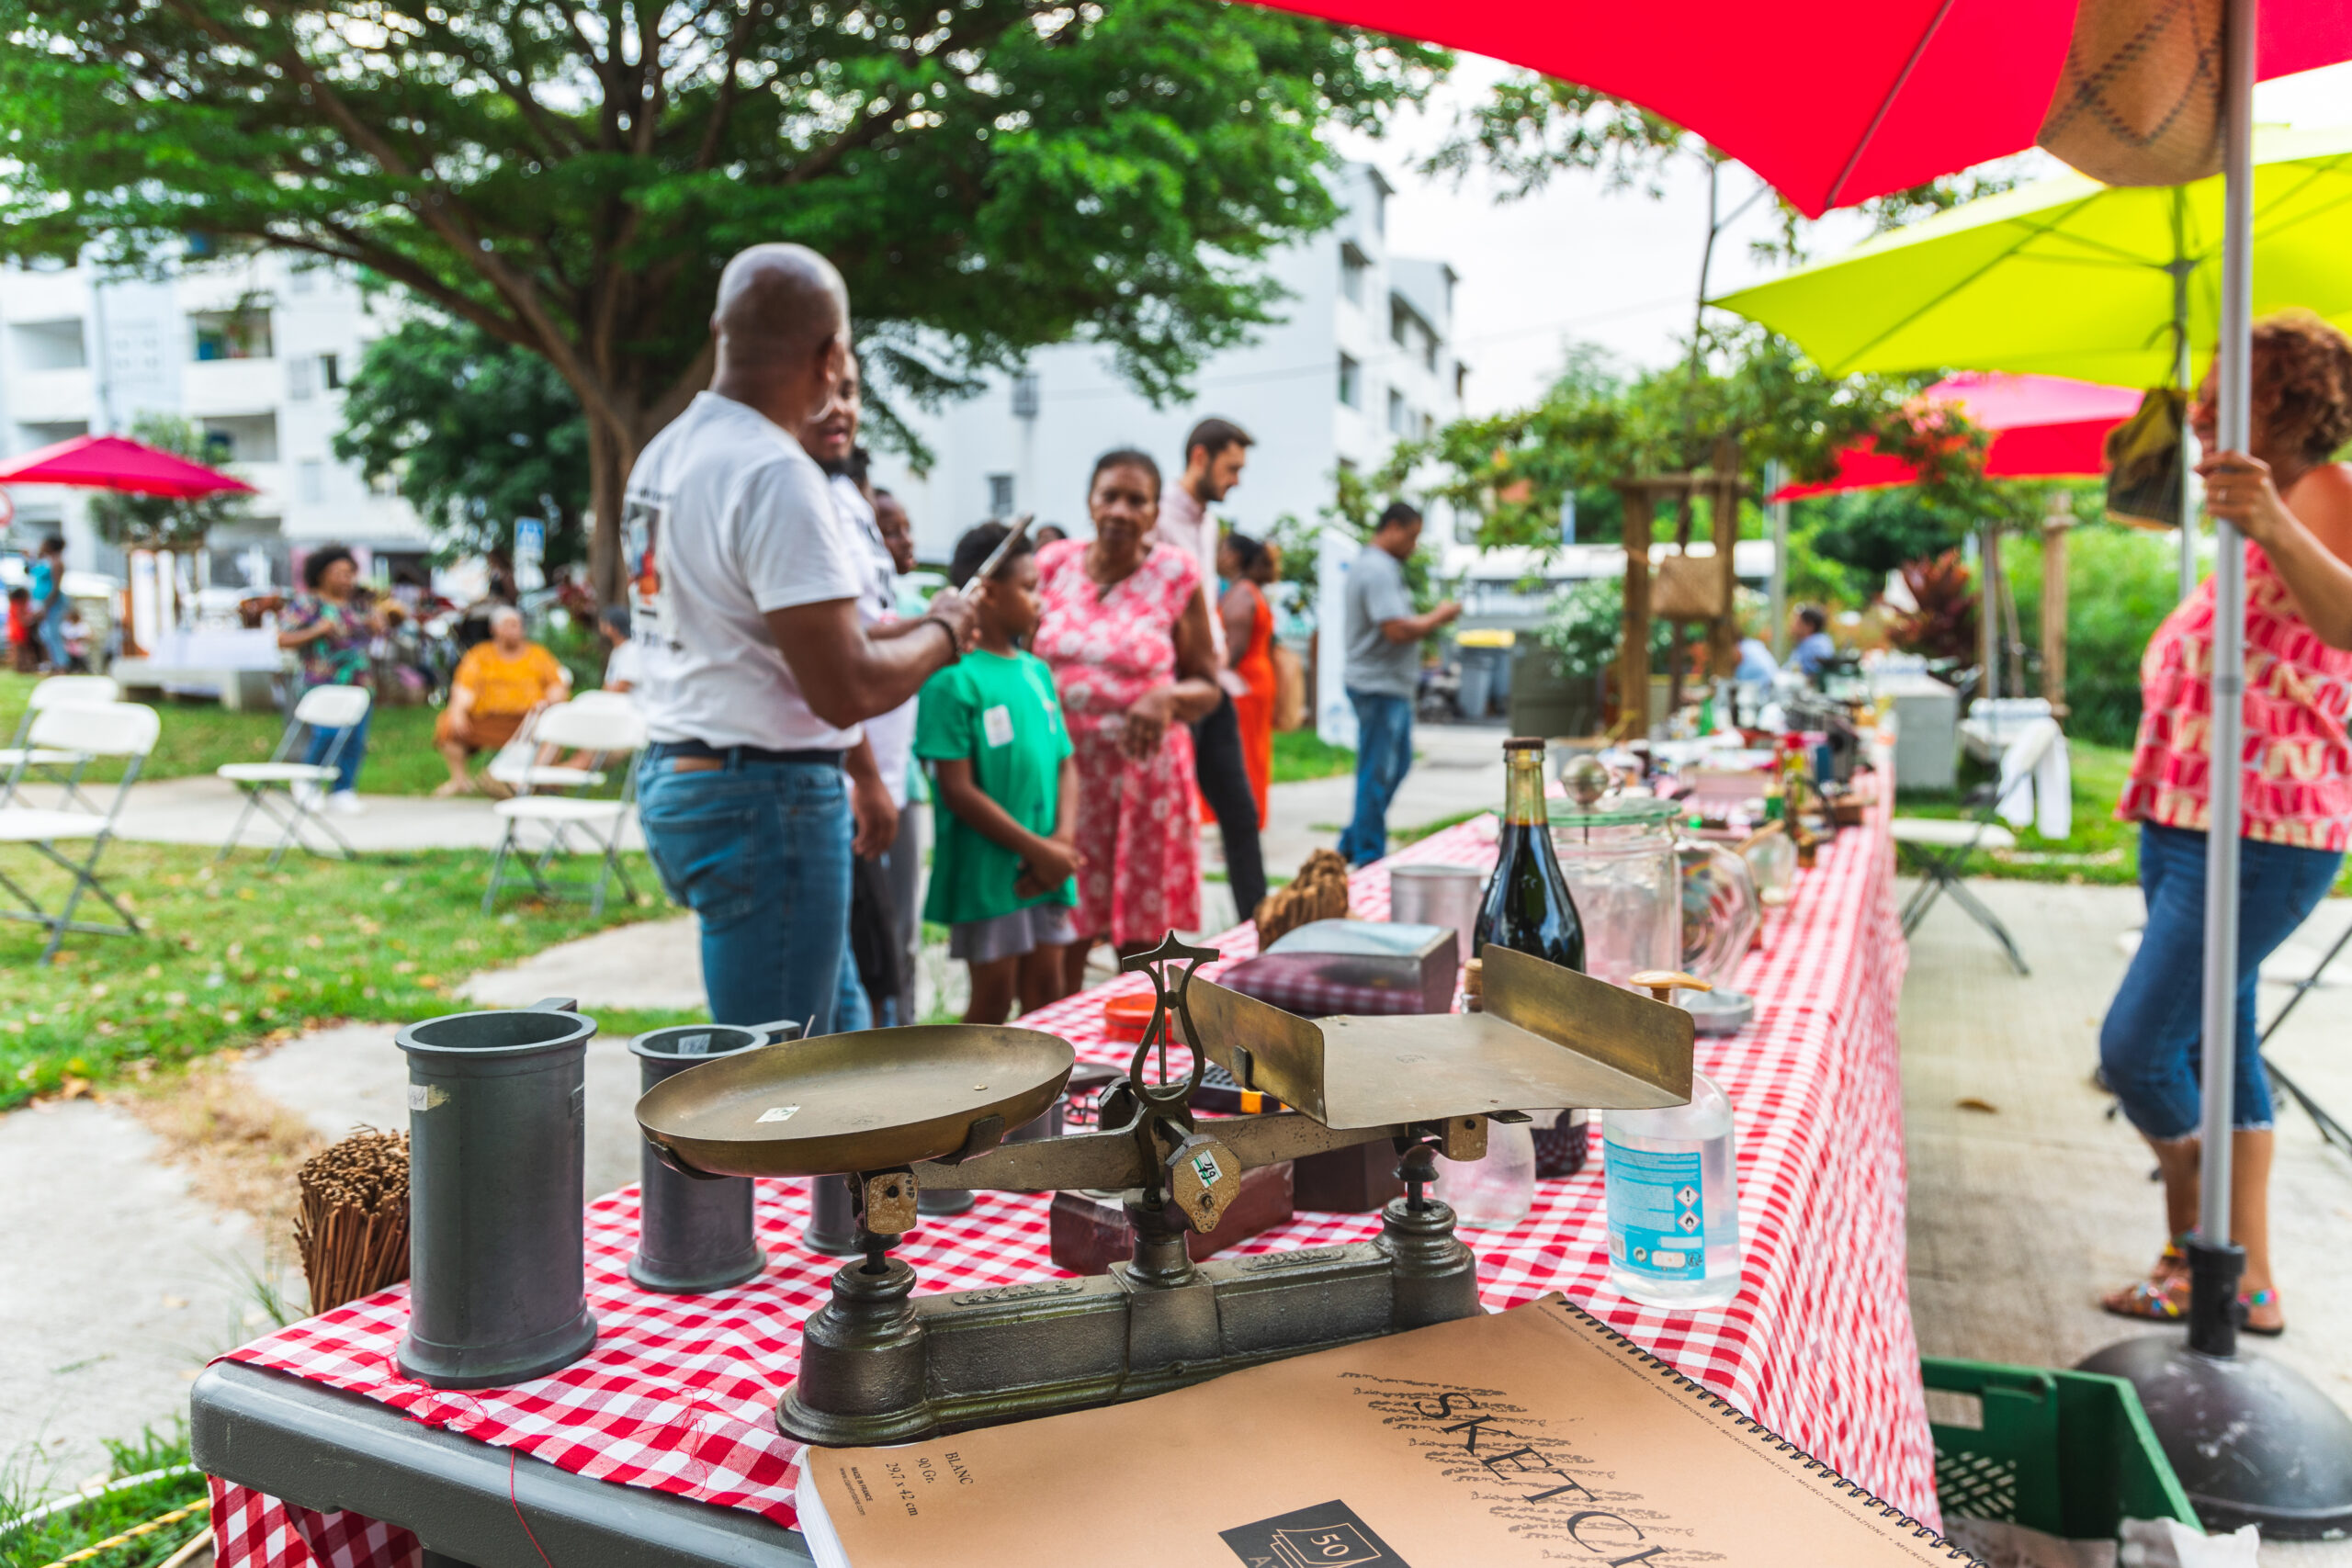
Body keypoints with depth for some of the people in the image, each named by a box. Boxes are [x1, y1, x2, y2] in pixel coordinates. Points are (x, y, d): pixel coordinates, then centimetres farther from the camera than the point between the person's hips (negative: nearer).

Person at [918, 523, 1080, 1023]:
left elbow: (1065, 762, 11)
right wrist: (1037, 849, -13)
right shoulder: (953, 679, -13)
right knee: (993, 1000, 3)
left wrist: (1062, 841, -5)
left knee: (1047, 991, 12)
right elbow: (958, 790, -15)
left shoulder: (1037, 672, 9)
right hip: (986, 867, -6)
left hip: (1043, 869, 6)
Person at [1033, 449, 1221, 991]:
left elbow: (1206, 686, 4)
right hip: (1063, 767, 2)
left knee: (1142, 941, 3)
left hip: (1146, 770, -2)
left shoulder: (1176, 574, 0)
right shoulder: (1054, 564, 6)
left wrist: (1167, 699, -17)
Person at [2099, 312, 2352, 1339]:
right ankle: (2247, 1278, 23)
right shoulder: (2261, 514, 18)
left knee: (2136, 1045, -11)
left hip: (2260, 839, -10)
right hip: (2187, 828, 10)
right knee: (2214, 1049, 13)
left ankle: (2204, 1255, 10)